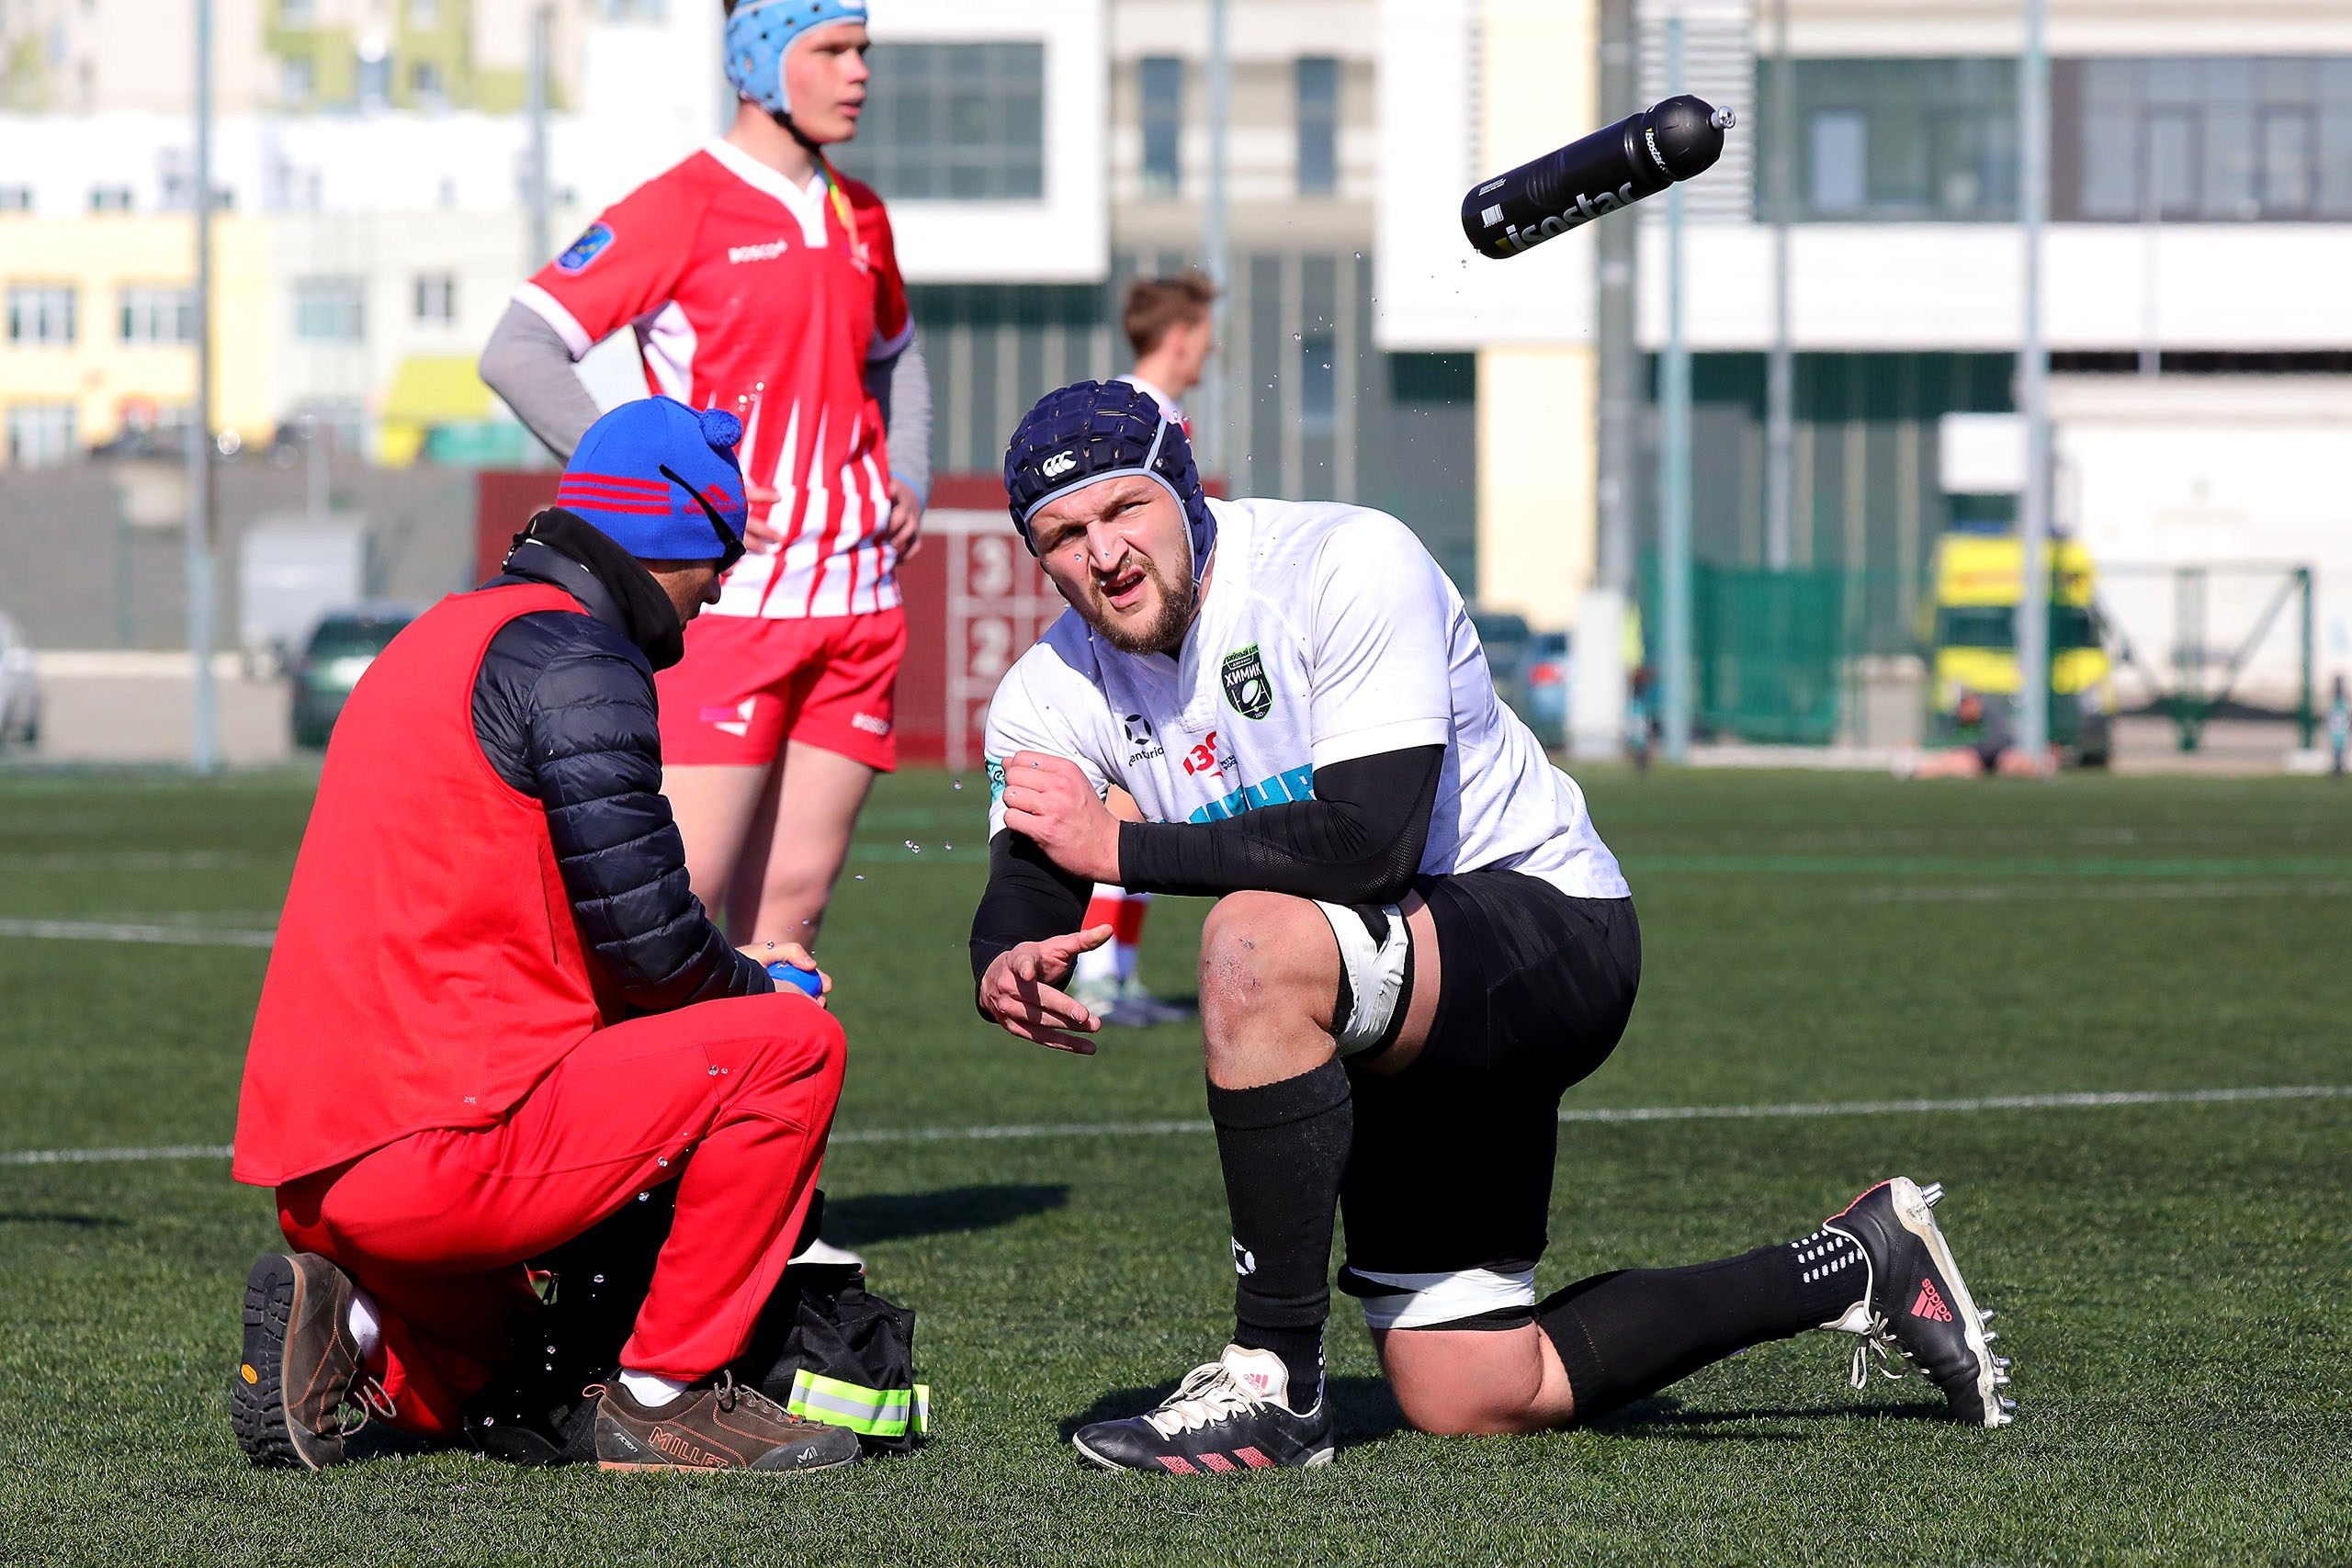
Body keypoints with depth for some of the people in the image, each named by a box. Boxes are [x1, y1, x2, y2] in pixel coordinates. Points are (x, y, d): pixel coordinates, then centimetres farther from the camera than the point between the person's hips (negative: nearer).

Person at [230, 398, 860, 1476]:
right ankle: (663, 1396, -3)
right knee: (792, 1047, -6)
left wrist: (733, 972, 21)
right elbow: (647, 942, -13)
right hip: (436, 1142, -10)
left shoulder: (446, 636, 23)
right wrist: (758, 988, 9)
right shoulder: (571, 654, -8)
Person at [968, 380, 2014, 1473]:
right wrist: (1007, 970, -39)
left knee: (1259, 941, -37)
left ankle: (1277, 1384, -29)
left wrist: (1122, 848, -33)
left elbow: (1373, 840, -32)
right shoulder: (1054, 695, -3)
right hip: (1398, 1016, 8)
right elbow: (1026, 886, -14)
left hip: (1552, 933, -8)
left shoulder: (1348, 565, -23)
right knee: (1466, 1399, 6)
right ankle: (1855, 1269, 24)